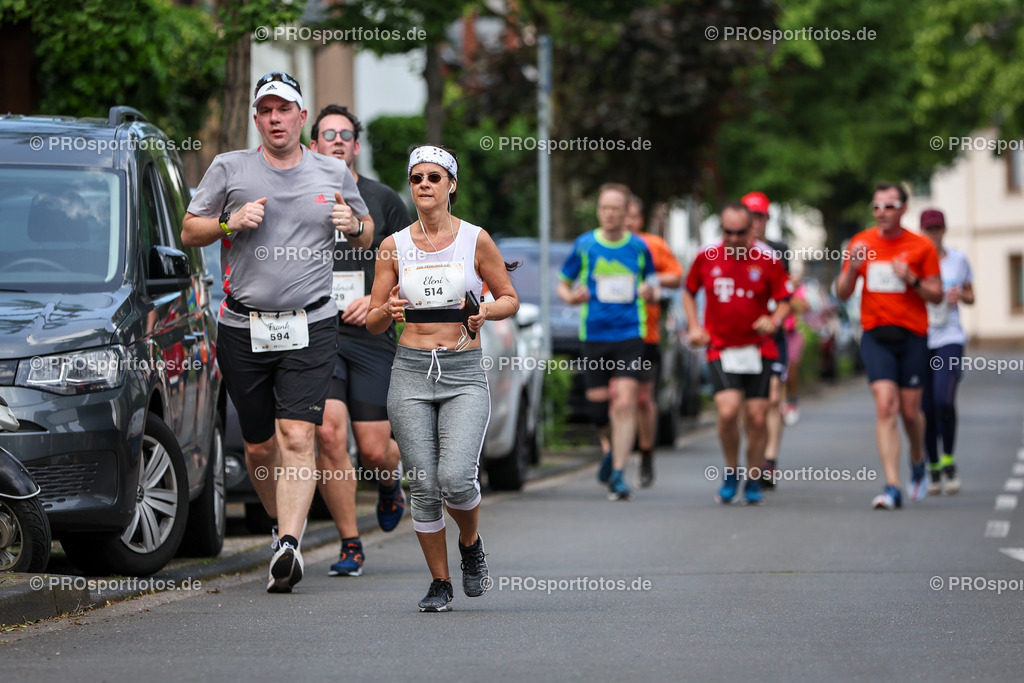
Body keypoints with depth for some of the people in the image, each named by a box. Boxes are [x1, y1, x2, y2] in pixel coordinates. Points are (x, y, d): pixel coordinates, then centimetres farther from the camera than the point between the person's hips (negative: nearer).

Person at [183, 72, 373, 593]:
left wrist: (355, 225, -3)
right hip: (243, 328, 1)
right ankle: (284, 525, 32)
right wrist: (231, 222, -10)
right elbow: (189, 232, 9)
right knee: (259, 447, 8)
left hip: (310, 326, -1)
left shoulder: (333, 174, 9)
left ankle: (289, 546, -24)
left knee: (297, 438, -16)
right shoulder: (229, 169, 5)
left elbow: (366, 237, 21)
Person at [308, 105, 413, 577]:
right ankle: (350, 544, -5)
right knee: (328, 433, -17)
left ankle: (389, 483, 35)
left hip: (371, 338, 0)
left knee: (374, 450, -4)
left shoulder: (384, 201, 6)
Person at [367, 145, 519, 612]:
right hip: (411, 372, 2)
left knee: (455, 477, -19)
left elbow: (510, 299, 11)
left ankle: (471, 544, 13)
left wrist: (485, 310, -10)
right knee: (423, 487, -3)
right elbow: (372, 323, 10)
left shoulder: (475, 240, 1)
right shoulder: (394, 246, 6)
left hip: (464, 374, -2)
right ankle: (440, 583, 14)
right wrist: (388, 311, -13)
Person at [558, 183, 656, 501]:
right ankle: (617, 448, 36)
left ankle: (618, 473, -11)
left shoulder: (639, 248, 5)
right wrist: (571, 297, -11)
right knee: (599, 404, 3)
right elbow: (563, 285, 12)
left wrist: (649, 293, -7)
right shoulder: (584, 245, 4)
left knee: (624, 402, -14)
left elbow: (650, 283, 17)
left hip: (630, 334, -1)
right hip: (594, 334, 1)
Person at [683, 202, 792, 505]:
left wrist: (774, 321, -19)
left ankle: (753, 481, 18)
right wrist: (694, 326, 5)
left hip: (758, 349, 0)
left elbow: (784, 301, 2)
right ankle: (731, 473, 4)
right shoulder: (706, 257, 1)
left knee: (757, 416, -1)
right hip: (720, 348, 0)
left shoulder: (767, 259, -4)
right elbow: (689, 291, 17)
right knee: (728, 409, -18)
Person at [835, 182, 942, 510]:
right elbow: (842, 294, 7)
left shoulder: (921, 247, 0)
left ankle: (918, 461, 39)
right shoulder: (862, 243, 5)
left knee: (910, 410, 6)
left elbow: (937, 295, 2)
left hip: (912, 335, 0)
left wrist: (912, 280, -15)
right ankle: (892, 488, -17)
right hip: (875, 335, 0)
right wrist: (852, 267, -12)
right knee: (885, 406, -13)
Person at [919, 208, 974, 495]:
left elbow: (971, 297, 15)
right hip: (919, 339, 1)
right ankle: (933, 470, 17)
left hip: (950, 339, -1)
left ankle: (949, 462, -3)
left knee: (944, 400, -20)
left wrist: (961, 296, -7)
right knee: (926, 409, 1)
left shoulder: (958, 259, 6)